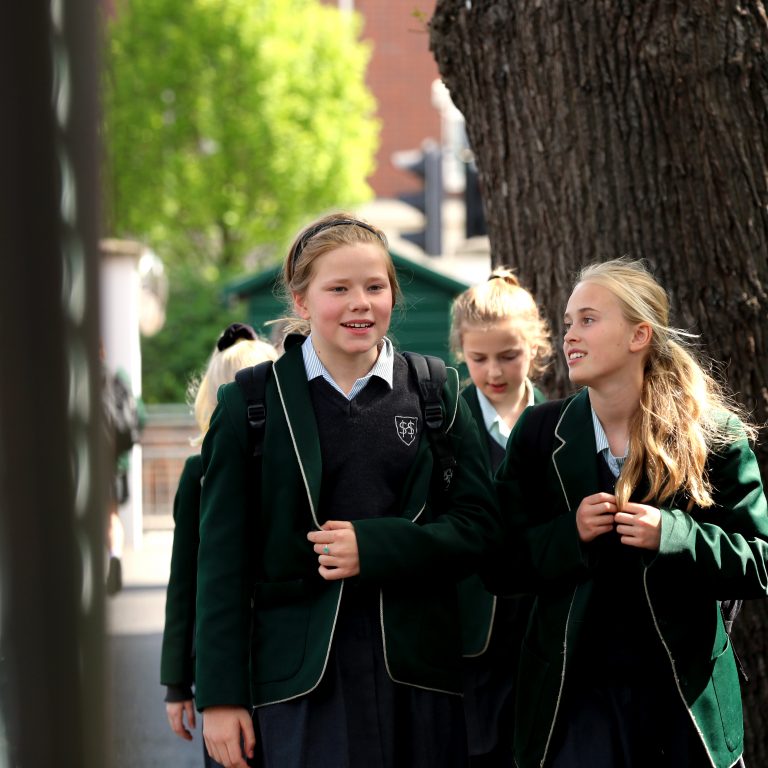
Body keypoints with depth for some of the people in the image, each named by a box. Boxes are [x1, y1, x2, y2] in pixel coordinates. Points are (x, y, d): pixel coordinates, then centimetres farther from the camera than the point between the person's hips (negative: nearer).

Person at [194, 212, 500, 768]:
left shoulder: (437, 393, 8)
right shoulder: (251, 404, 3)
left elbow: (479, 524, 4)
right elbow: (224, 555, 2)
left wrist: (374, 545, -12)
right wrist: (222, 694, -4)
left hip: (417, 669, 2)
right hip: (302, 674, -2)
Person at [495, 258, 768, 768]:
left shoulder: (714, 436, -4)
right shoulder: (539, 434, 1)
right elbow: (502, 563, 2)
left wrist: (672, 535, -20)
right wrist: (570, 534, -17)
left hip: (686, 691, 0)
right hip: (575, 690, 1)